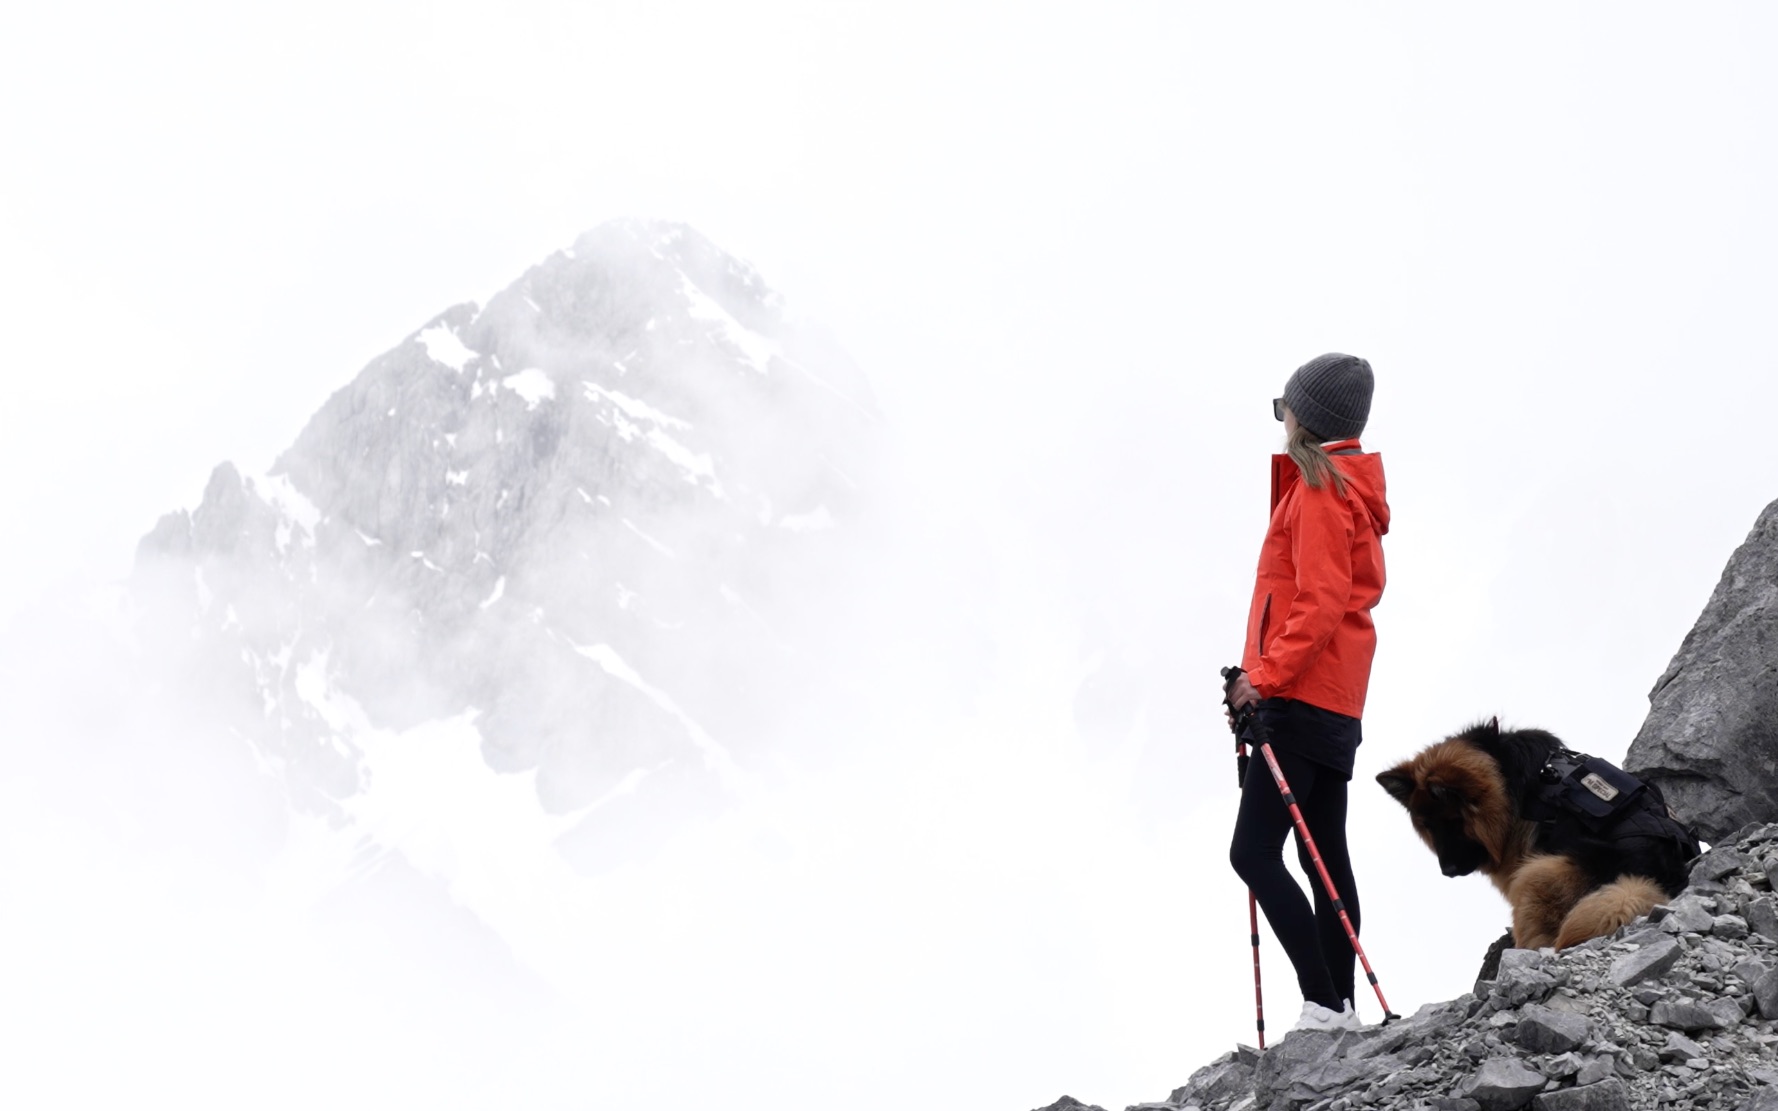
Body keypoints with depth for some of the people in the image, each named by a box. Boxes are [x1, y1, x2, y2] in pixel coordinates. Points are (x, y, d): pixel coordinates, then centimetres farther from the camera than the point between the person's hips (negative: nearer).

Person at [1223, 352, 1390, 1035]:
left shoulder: (1319, 489, -10)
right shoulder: (1351, 487, 21)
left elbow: (1321, 602, -19)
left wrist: (1267, 675, -20)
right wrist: (1268, 677, 19)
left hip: (1300, 697, -10)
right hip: (1335, 701, 10)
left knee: (1254, 851, -14)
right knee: (1324, 854, 8)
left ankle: (1324, 1004, -17)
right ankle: (1339, 1010, 9)